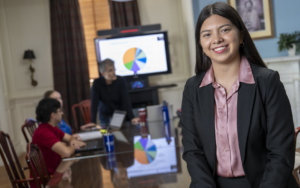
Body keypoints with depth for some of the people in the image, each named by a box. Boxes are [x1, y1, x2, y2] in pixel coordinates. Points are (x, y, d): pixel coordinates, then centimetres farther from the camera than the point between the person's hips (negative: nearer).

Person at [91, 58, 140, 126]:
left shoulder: (121, 81, -13)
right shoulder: (97, 83, -15)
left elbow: (126, 101, -18)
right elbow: (94, 104, -17)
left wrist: (132, 118, -30)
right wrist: (93, 122, -27)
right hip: (105, 117, 0)